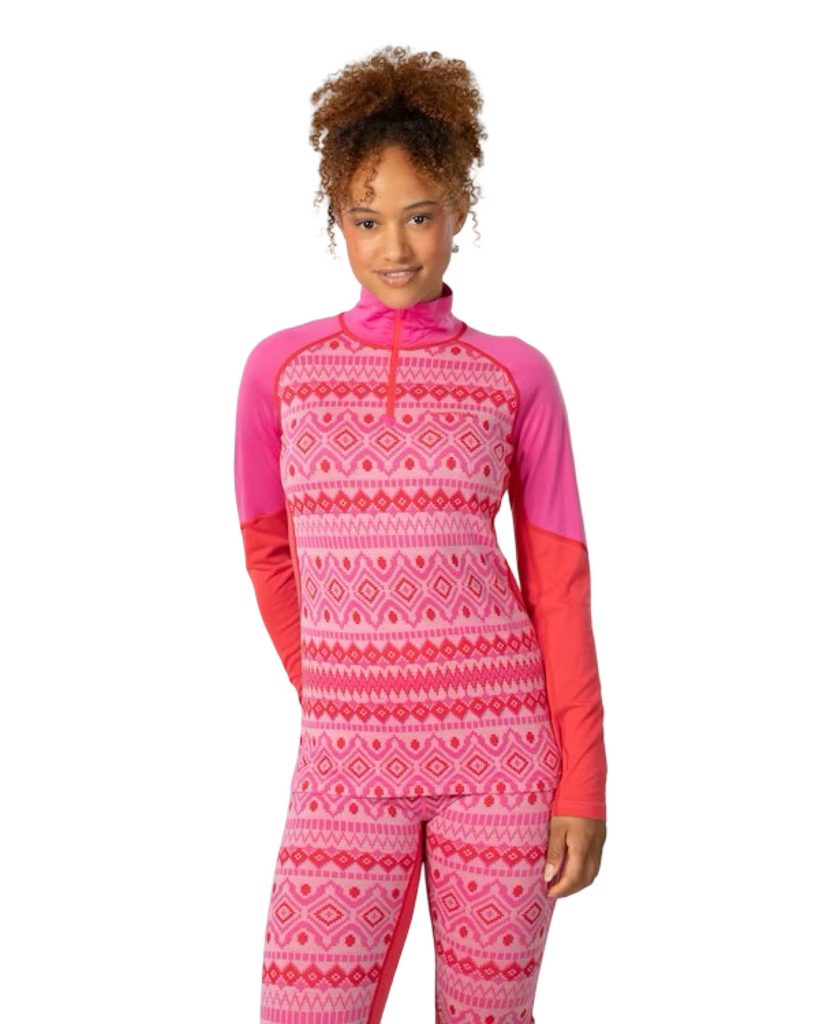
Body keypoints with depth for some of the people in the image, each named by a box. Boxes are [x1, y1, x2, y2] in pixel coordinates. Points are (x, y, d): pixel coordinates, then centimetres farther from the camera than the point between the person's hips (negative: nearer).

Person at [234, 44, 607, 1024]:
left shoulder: (516, 375, 1)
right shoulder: (279, 367, 3)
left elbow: (557, 582, 1)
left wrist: (583, 786, -2)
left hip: (503, 748, 0)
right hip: (346, 755, 1)